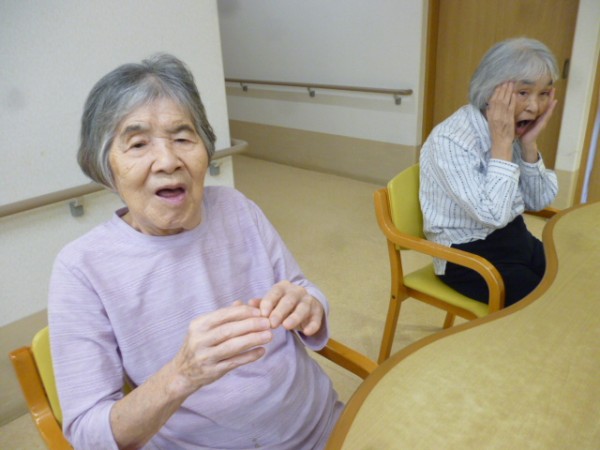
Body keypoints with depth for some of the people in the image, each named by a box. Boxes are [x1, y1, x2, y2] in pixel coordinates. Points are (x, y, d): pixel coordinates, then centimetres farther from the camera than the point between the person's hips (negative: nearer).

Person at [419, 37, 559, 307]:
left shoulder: (513, 131, 0)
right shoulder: (450, 140, -23)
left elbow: (539, 202, 4)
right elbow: (493, 215, -28)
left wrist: (529, 144, -9)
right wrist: (502, 143, -25)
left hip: (516, 239, 7)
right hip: (469, 254, -7)